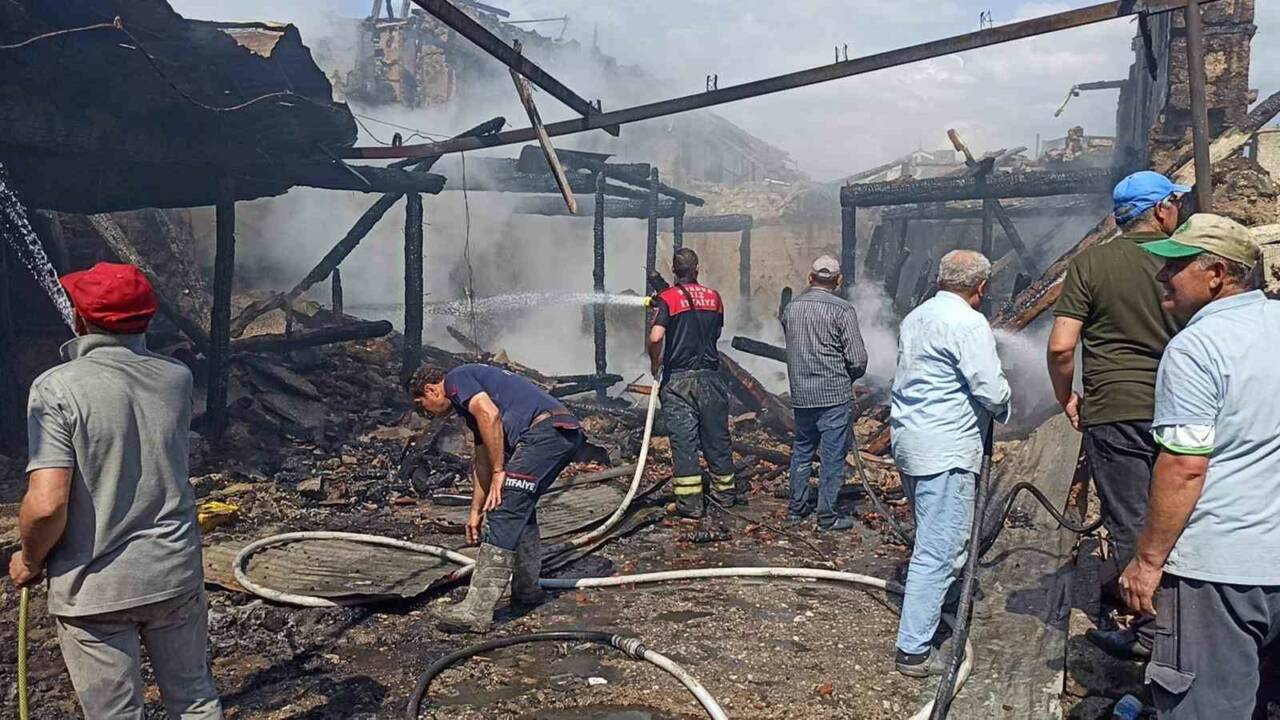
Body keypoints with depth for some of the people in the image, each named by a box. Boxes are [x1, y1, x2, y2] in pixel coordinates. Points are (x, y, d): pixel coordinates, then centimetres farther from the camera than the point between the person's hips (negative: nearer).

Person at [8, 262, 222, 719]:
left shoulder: (58, 389, -17)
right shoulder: (177, 379, -3)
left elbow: (46, 504, -23)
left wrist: (29, 561, -2)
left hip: (94, 590, -3)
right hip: (176, 574, 4)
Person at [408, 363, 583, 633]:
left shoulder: (456, 379, 7)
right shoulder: (473, 405, 34)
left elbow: (489, 414, -13)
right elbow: (482, 462, 38)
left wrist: (499, 472, -8)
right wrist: (476, 511, 42)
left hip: (545, 430, -10)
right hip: (569, 435, 10)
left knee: (503, 515, -9)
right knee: (521, 507, 25)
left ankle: (477, 611, -9)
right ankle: (527, 590, 33)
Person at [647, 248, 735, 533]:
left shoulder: (668, 298, -6)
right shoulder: (714, 297, 6)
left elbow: (656, 337, -18)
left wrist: (655, 364, -3)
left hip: (678, 378, -3)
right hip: (709, 375, 4)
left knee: (683, 440, 0)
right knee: (716, 438, 13)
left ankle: (690, 504, 2)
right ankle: (725, 494, 27)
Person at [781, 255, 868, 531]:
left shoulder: (791, 307, 4)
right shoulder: (842, 309, -12)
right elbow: (858, 359, -11)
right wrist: (849, 377, 8)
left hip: (800, 393, 5)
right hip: (834, 394, -5)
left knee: (801, 449, 18)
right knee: (833, 454, 3)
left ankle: (797, 507, 27)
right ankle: (827, 515, 7)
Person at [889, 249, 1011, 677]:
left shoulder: (916, 317, 14)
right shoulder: (969, 323, -14)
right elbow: (992, 391, -18)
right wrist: (1002, 410, 5)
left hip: (909, 439, 9)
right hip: (945, 450, -9)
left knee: (934, 537, 26)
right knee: (938, 549, -5)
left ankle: (943, 602, 44)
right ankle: (914, 650, -2)